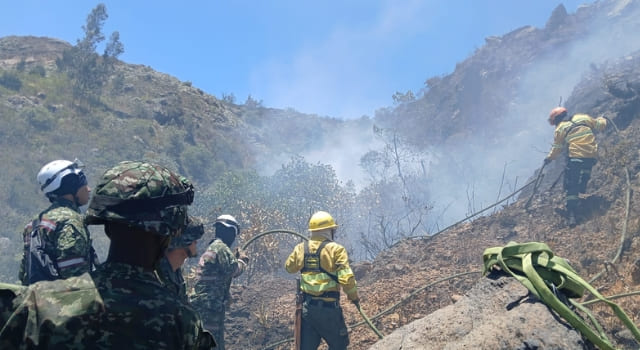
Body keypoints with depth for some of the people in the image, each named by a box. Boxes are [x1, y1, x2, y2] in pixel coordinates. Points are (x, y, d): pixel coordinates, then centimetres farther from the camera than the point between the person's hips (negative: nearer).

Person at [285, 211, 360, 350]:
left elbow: (289, 267, 21)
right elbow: (346, 279, -17)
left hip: (307, 307, 5)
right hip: (329, 307, -4)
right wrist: (354, 297, 0)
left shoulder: (301, 248, 3)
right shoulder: (336, 249, -11)